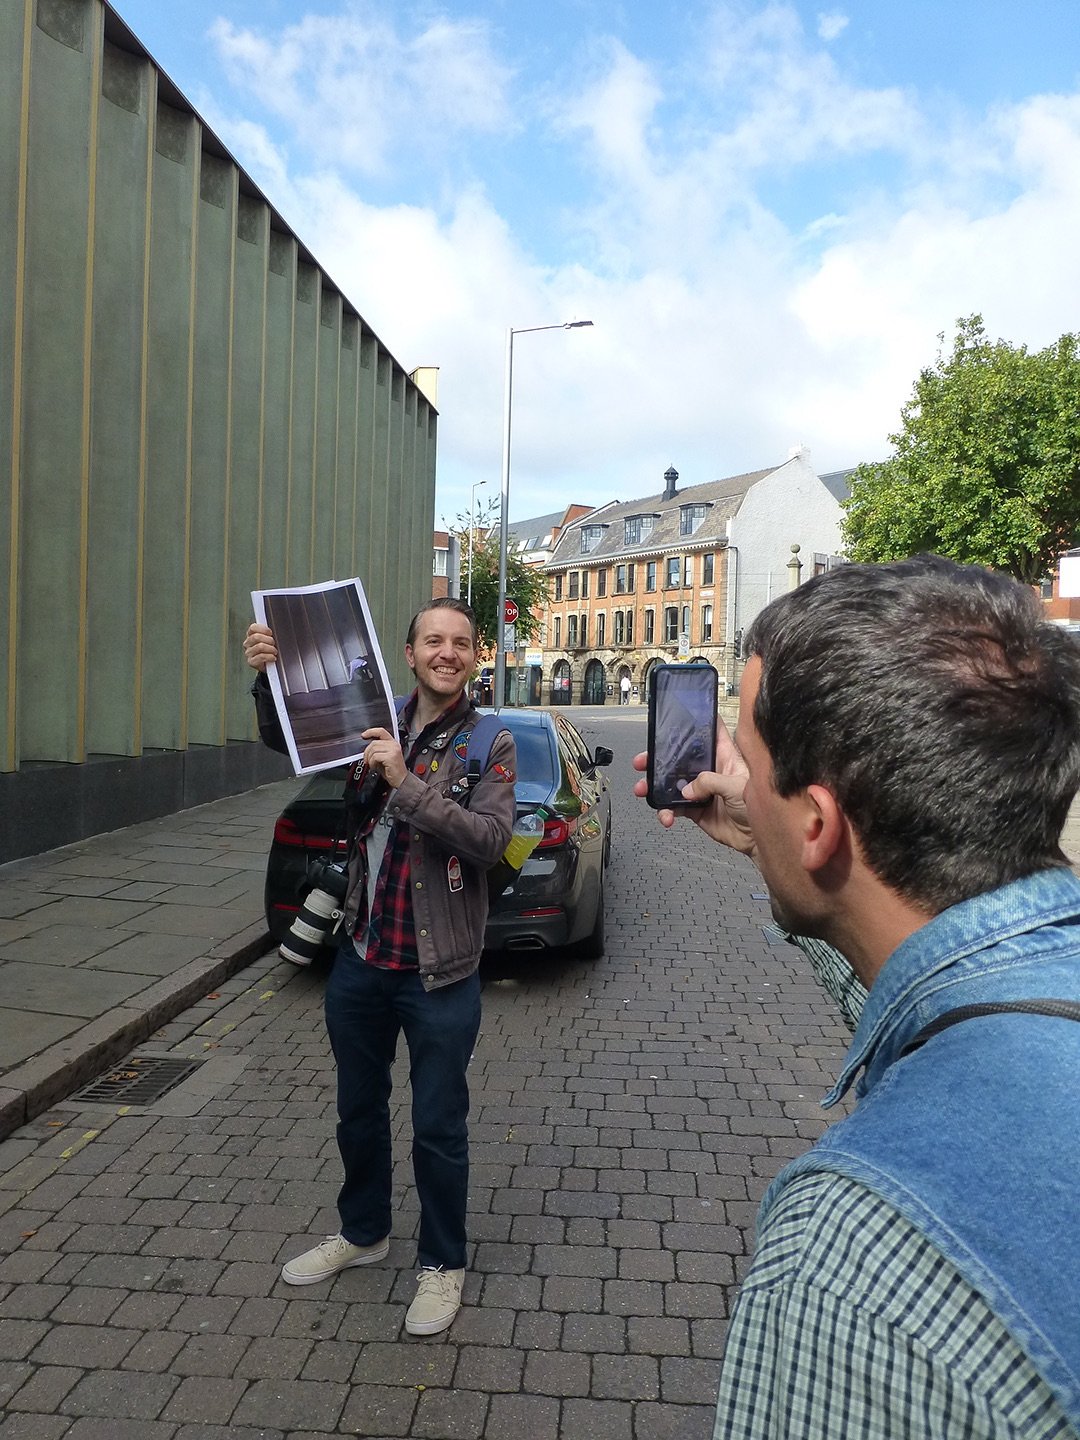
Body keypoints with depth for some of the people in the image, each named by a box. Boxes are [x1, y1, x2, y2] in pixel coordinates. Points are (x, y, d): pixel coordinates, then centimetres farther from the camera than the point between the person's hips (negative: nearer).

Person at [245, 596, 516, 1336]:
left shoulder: (491, 745, -8)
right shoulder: (375, 725, 2)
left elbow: (490, 839, -21)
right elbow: (287, 739, -2)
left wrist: (406, 782, -28)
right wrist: (269, 678, -21)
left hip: (439, 973, -4)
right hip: (361, 958, 4)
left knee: (438, 1128, 9)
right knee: (358, 1109, 22)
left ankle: (443, 1263, 32)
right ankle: (364, 1232, 45)